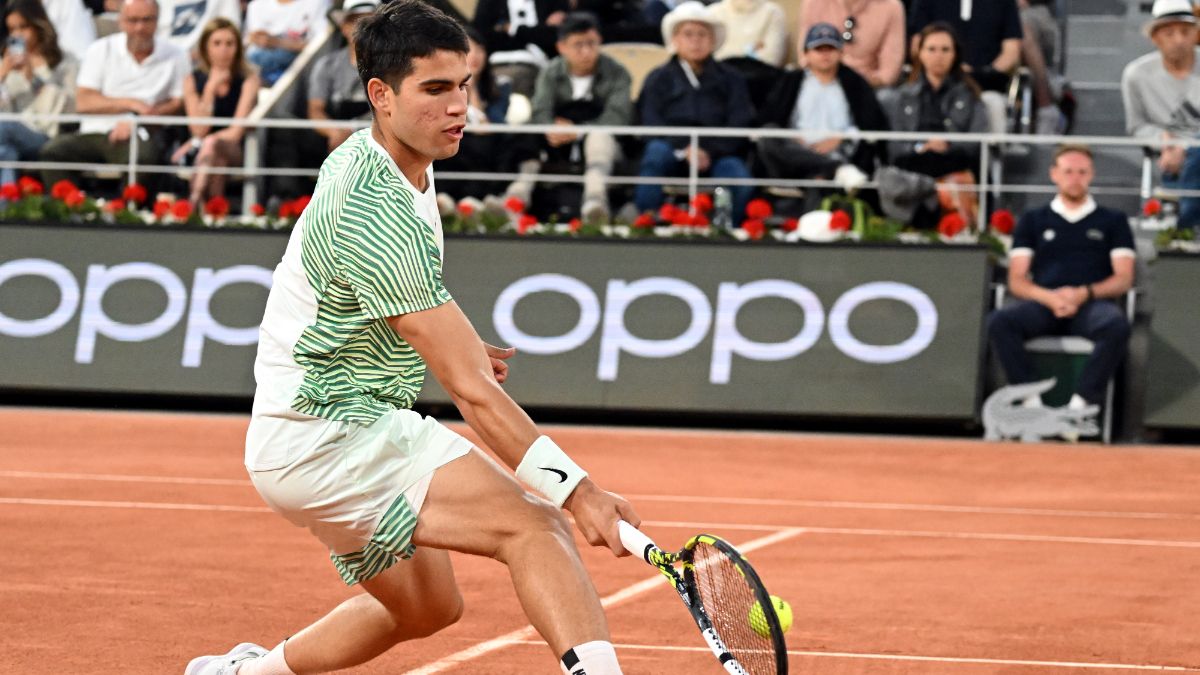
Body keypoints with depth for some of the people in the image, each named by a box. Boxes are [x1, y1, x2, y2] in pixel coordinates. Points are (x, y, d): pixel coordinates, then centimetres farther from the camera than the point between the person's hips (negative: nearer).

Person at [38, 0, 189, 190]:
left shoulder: (174, 58, 9)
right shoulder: (101, 50, 11)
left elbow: (179, 105, 0)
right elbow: (83, 102, 2)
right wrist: (131, 103, -11)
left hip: (140, 135, -2)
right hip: (94, 132, 2)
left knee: (142, 156, -38)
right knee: (52, 151, -26)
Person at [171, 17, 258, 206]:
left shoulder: (248, 79, -2)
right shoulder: (193, 81, 4)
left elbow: (236, 132, -9)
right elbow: (199, 131, -6)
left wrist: (196, 143, -12)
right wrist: (210, 89, -12)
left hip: (236, 151, -2)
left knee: (212, 144, -36)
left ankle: (195, 202, -50)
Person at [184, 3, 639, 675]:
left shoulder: (362, 155, 5)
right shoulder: (378, 215, -26)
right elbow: (471, 391, -28)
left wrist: (455, 345, 12)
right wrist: (578, 490, -31)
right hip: (331, 436, -10)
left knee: (427, 605, 27)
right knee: (534, 525, -24)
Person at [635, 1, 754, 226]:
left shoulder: (730, 79, 16)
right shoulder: (659, 79, 15)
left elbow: (740, 124, 5)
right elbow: (651, 123, 1)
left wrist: (709, 150, -15)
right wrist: (685, 149, -18)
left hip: (717, 154, 0)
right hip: (673, 151, 0)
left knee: (739, 177, -32)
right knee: (655, 151, -34)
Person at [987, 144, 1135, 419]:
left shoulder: (1113, 221, 20)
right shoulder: (1033, 221, 21)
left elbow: (1124, 279, 9)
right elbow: (1017, 281, 12)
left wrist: (1084, 294, -11)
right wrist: (1049, 298, -11)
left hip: (1092, 305, -1)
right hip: (1043, 304, 1)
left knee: (1117, 325, -38)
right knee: (999, 321, -33)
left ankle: (1082, 403, -36)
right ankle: (1031, 401, -34)